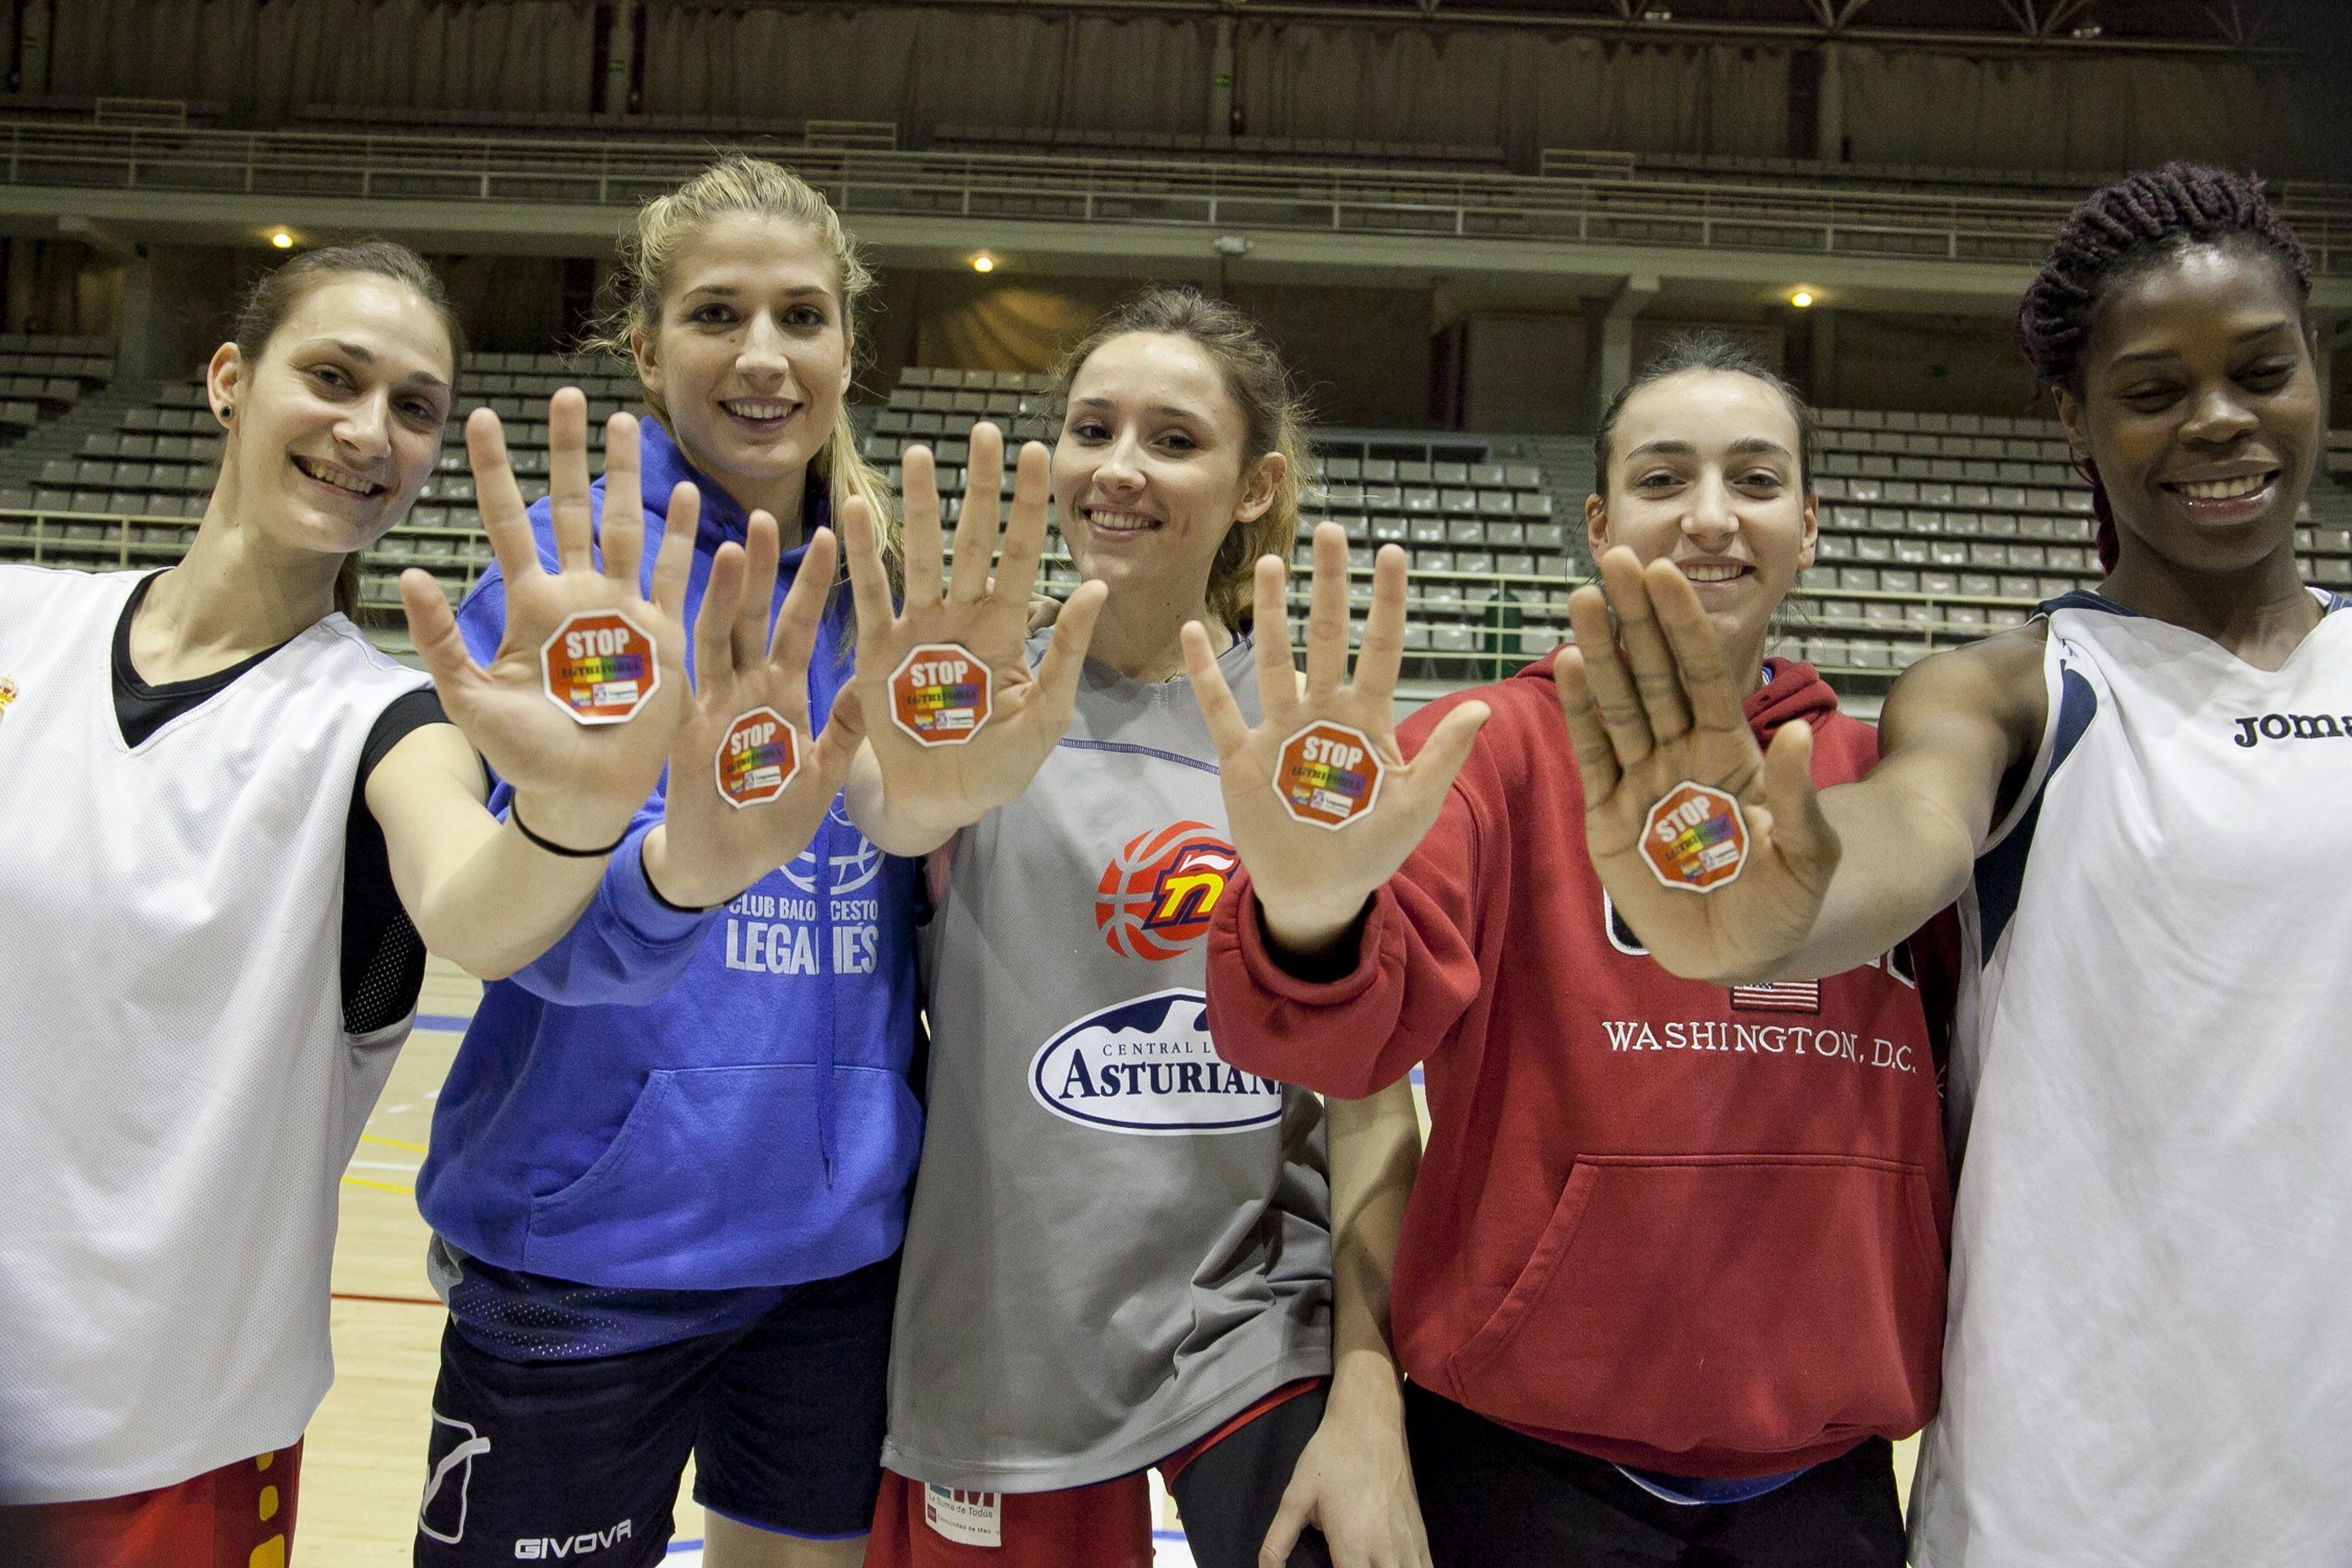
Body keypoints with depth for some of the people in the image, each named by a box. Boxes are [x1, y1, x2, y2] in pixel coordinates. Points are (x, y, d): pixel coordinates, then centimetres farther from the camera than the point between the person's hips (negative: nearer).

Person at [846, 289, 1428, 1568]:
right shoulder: (973, 694, -4)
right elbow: (895, 811, -28)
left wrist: (1369, 1397, -9)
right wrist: (921, 782, -51)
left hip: (1261, 1325, 1)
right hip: (1012, 1347, 0)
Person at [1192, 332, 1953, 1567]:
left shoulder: (1878, 777, 5)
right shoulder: (1500, 741, -6)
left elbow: (1952, 1087, 13)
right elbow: (1358, 1032, -21)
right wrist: (1308, 919, -42)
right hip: (1527, 1461, -3)